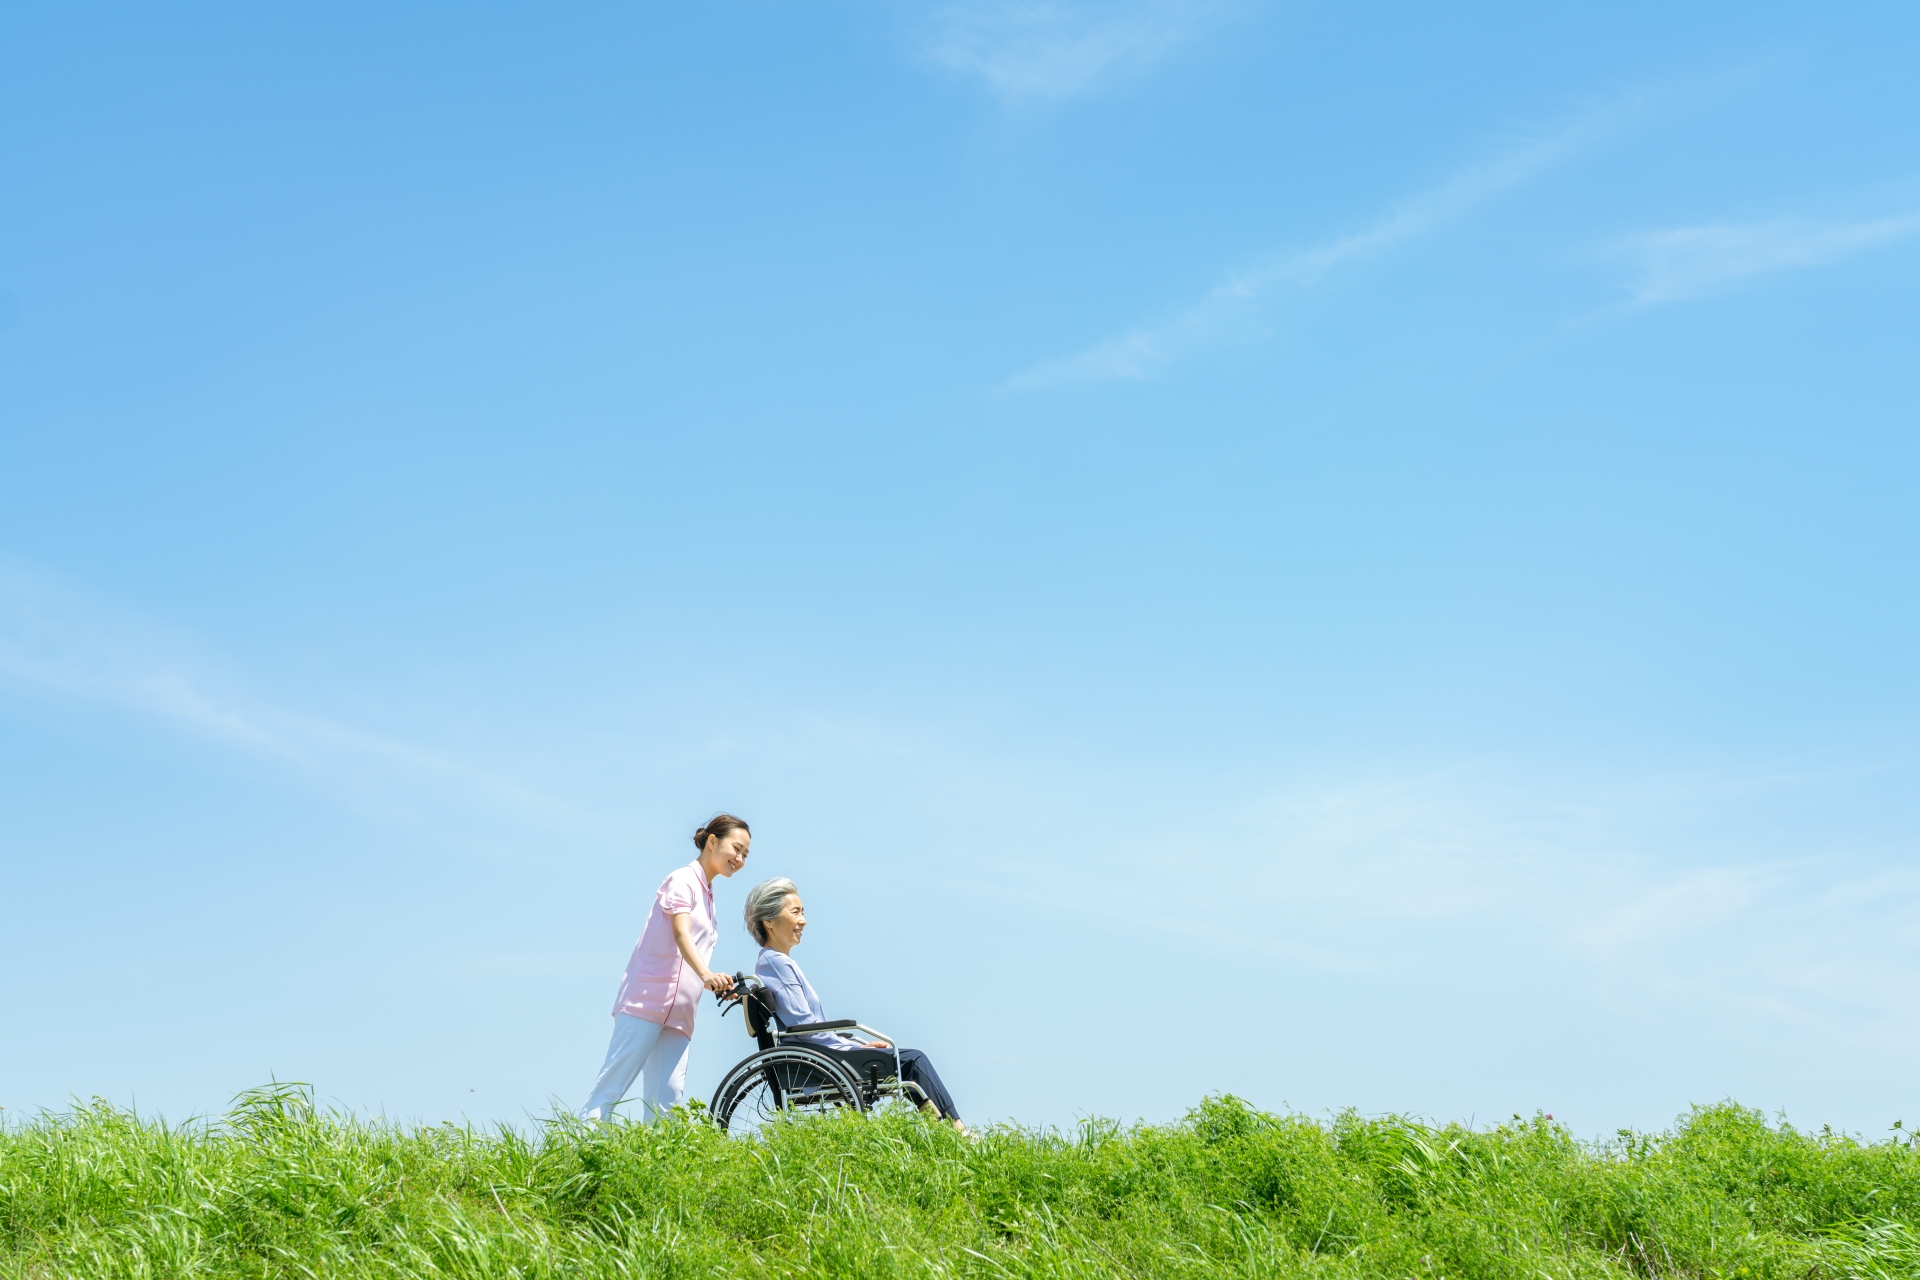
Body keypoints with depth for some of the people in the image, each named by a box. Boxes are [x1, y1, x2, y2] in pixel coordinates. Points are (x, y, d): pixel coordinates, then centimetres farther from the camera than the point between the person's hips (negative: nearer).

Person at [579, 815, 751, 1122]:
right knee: (614, 1083, -13)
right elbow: (681, 934, -19)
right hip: (647, 1002, -8)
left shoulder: (707, 896, 24)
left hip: (678, 1014, 8)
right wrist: (706, 975, -36)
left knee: (669, 1099, -6)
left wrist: (721, 985, 16)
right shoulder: (682, 880, -3)